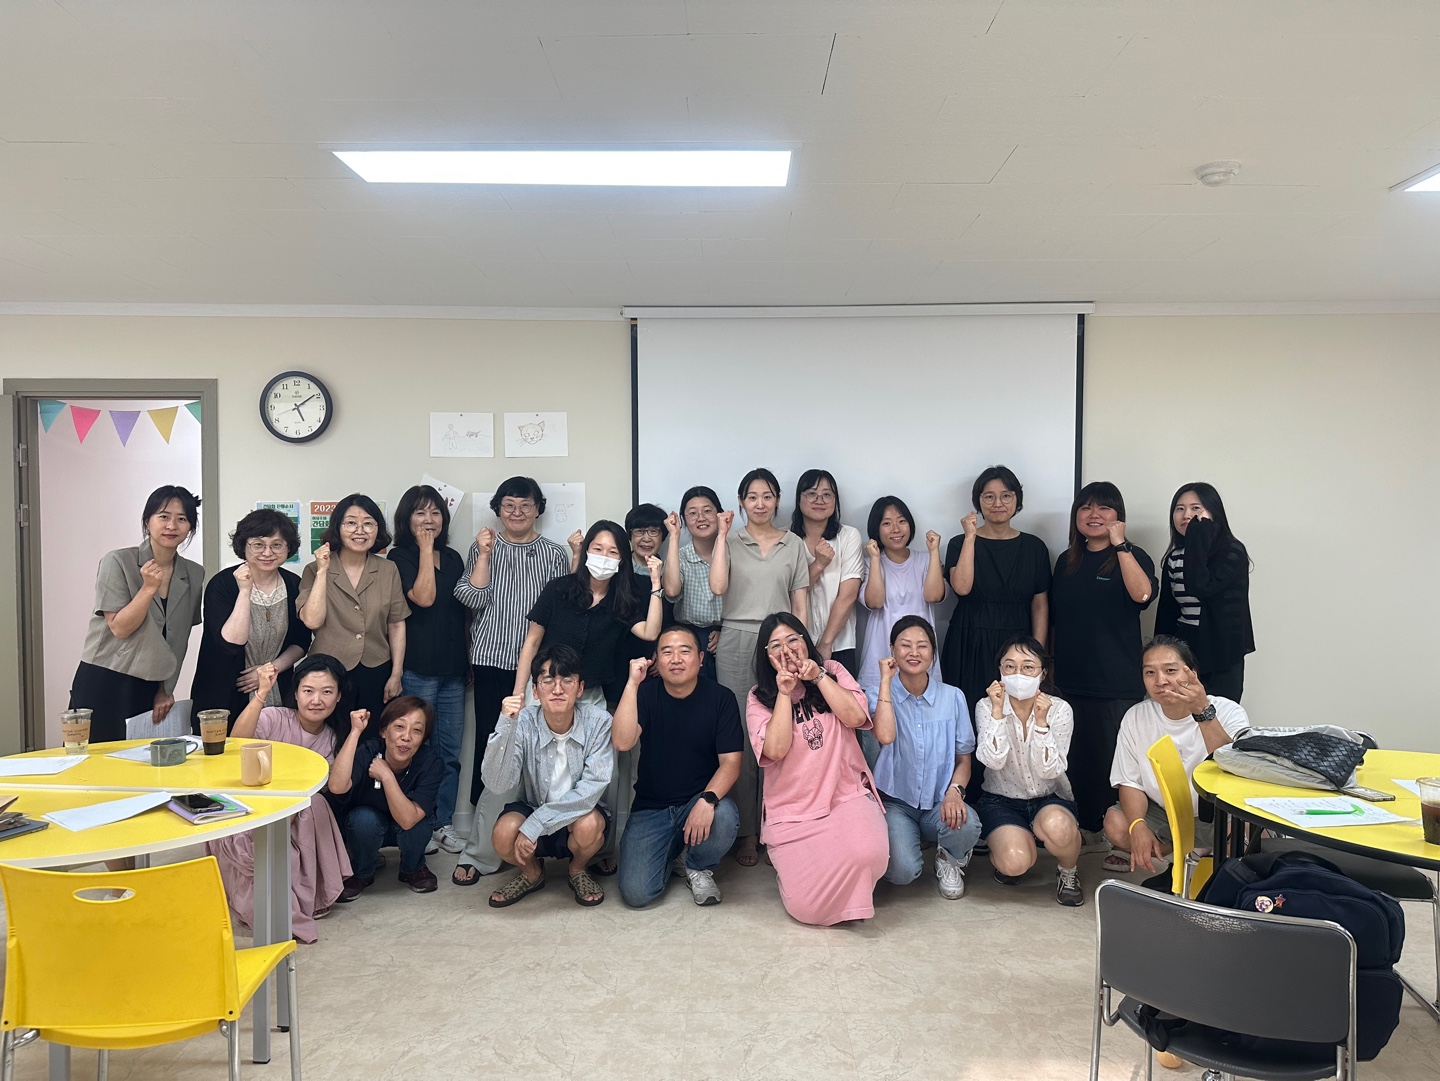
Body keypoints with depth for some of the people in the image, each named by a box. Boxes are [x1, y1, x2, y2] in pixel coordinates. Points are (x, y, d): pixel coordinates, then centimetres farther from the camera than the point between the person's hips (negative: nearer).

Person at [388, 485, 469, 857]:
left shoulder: (452, 558, 13)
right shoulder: (400, 557, -2)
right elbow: (423, 597, -18)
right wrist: (425, 548, -12)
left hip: (452, 669, 5)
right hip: (417, 669, -5)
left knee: (450, 752, 9)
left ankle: (444, 823, 19)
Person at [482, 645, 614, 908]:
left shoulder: (598, 721, -19)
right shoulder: (523, 722, -17)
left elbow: (594, 786, -23)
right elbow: (496, 783, -27)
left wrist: (535, 824, -29)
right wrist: (507, 726, -41)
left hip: (580, 811, -1)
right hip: (531, 809, 1)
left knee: (589, 825, -33)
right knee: (504, 833, -29)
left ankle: (578, 870, 4)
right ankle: (531, 873, 7)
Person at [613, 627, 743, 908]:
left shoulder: (720, 698, -5)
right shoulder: (646, 693, -3)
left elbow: (730, 762, -11)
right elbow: (622, 742, -19)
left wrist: (708, 800, -29)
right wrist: (632, 684, -23)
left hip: (700, 799, 0)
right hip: (651, 808, 0)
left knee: (724, 816, -36)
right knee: (636, 893, -18)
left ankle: (697, 866, 0)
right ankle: (671, 854, 18)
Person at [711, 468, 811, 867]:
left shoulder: (794, 545, 11)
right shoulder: (729, 542, 8)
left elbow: (800, 604, 10)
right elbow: (717, 587, -10)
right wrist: (722, 535, -7)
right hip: (736, 643, -1)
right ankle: (745, 831, 6)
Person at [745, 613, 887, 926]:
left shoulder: (832, 672, 6)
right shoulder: (759, 698, 2)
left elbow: (856, 717, -10)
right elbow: (776, 750, -14)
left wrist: (818, 676, -11)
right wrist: (784, 693, -12)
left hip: (847, 796, 1)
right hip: (792, 811, 0)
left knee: (866, 854, -33)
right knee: (808, 908, -14)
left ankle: (851, 895, 4)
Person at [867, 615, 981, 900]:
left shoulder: (953, 697, 2)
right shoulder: (878, 692, -4)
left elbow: (964, 758, 6)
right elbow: (885, 736, -25)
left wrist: (955, 791, -15)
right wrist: (886, 679, -17)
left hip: (939, 803, 2)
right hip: (895, 802, -2)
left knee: (967, 824, -32)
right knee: (903, 872, -27)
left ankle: (950, 861, 5)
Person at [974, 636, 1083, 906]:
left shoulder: (1059, 710, -10)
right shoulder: (986, 707, -10)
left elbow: (1050, 771, -19)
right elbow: (994, 761, -23)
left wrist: (1041, 722, -30)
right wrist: (997, 711, -29)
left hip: (1050, 798, 1)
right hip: (1002, 800, 0)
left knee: (1056, 825, -36)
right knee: (1015, 861, -30)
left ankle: (1068, 871, -1)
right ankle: (1000, 854, 10)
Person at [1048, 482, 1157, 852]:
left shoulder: (1132, 557, -1)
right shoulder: (1067, 561, 12)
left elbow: (1142, 595, -24)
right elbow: (1053, 618, 18)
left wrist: (1120, 544, -23)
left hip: (1117, 682, -4)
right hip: (1071, 678, 5)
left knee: (1115, 758, -1)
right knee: (1076, 756, 8)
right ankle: (1086, 828, 22)